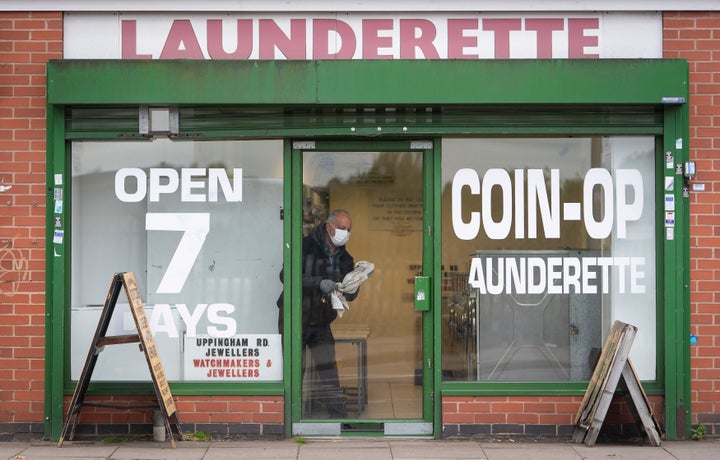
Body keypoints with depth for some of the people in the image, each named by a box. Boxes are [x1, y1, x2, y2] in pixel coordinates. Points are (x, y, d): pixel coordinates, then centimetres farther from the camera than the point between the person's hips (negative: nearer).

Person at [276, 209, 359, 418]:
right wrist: (319, 283, -31)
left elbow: (350, 294, 4)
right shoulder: (305, 247, -11)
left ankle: (338, 417, -2)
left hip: (321, 323, 4)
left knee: (328, 371, -3)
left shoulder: (344, 258, 6)